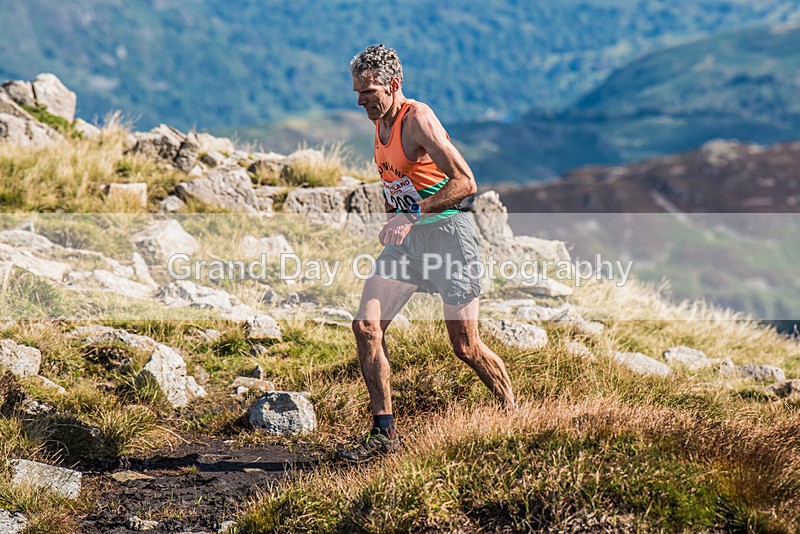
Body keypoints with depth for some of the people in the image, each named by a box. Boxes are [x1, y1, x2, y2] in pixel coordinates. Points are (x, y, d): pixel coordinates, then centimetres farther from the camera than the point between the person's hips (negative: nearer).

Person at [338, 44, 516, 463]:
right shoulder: (379, 124, 11)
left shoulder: (418, 119, -15)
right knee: (365, 326, -7)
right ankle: (384, 432, -2)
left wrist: (413, 214, -27)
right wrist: (393, 220, 17)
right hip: (405, 238, 8)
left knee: (466, 347, -4)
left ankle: (513, 414, 18)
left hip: (446, 230, -8)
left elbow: (465, 182, -23)